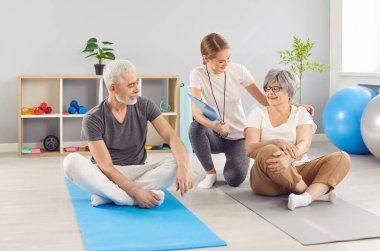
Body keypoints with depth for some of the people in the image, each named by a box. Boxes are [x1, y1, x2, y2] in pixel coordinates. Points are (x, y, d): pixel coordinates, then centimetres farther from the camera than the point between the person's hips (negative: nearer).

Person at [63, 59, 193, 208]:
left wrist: (184, 167, -31)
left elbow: (171, 137, -12)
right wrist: (136, 192, -30)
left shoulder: (144, 106, -3)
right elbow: (106, 166, -17)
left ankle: (108, 194, -28)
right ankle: (133, 199, -33)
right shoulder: (93, 119, -13)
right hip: (106, 175, -2)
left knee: (175, 165, -25)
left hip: (137, 172, 3)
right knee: (72, 161, -31)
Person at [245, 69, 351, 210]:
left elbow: (304, 144, -10)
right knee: (268, 152, -35)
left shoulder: (301, 113, 10)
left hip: (299, 172, 2)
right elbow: (250, 149, -8)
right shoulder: (258, 113, 8)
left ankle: (307, 197, -42)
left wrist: (289, 157, -34)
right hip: (267, 179, -2)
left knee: (342, 158, -19)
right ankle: (318, 191, -26)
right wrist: (277, 142, -29)